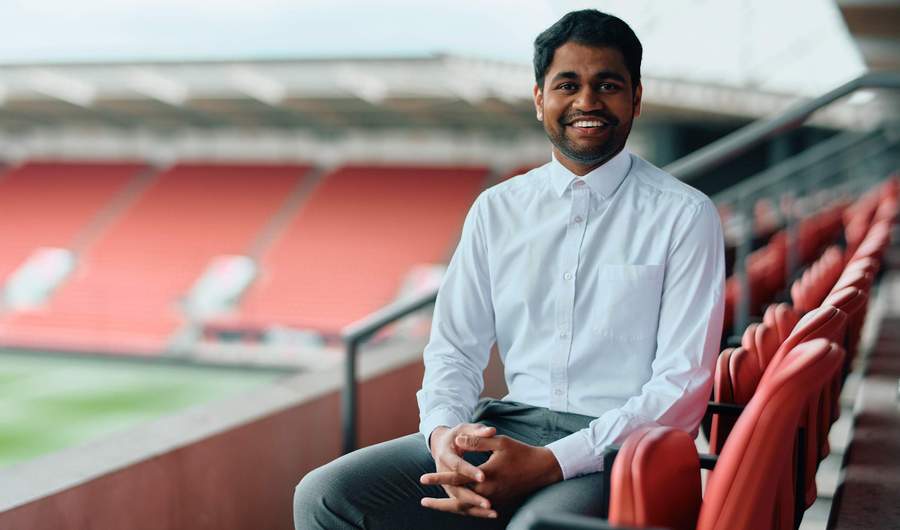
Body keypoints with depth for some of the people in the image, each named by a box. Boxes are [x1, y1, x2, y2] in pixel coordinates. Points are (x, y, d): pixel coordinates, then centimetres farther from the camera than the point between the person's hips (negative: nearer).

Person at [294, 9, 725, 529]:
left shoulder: (686, 216, 0)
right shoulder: (496, 209, 13)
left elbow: (682, 384, -7)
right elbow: (454, 346, 12)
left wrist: (548, 463, -18)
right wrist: (443, 432, -12)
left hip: (619, 448, -4)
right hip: (505, 429, 4)